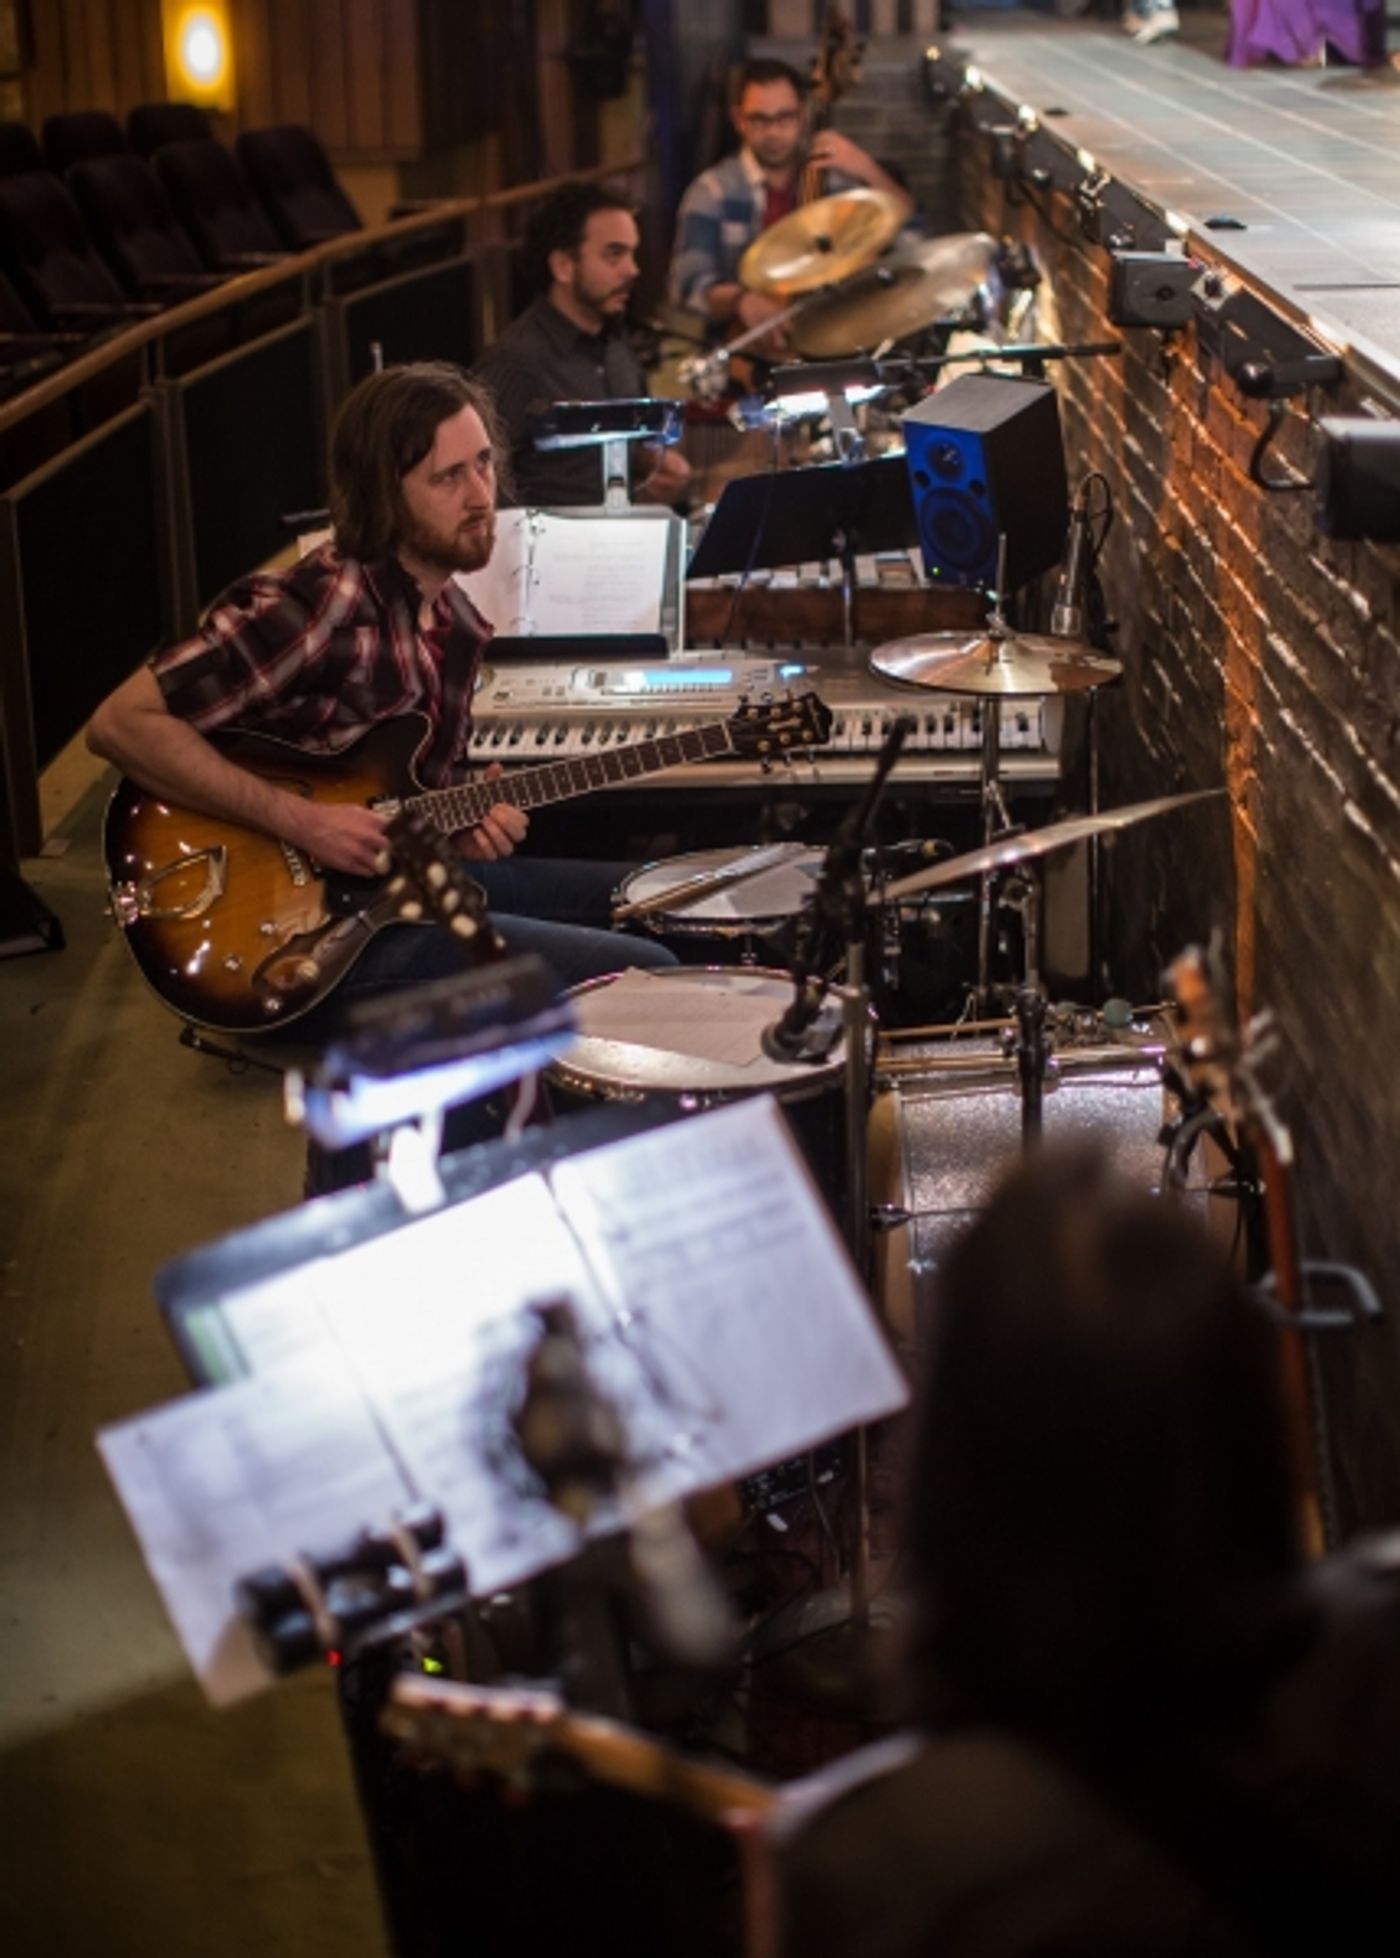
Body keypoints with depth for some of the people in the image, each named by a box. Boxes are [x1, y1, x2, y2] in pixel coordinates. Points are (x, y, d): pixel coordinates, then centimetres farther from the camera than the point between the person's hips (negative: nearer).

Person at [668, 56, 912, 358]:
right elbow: (689, 286, -11)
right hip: (753, 349, -3)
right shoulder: (713, 193, 0)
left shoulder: (838, 174, 9)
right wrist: (740, 299, -32)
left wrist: (870, 172, -14)